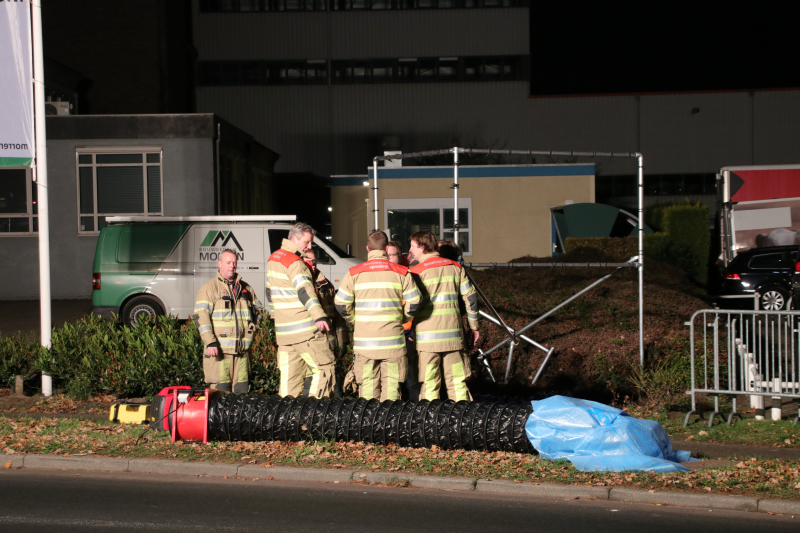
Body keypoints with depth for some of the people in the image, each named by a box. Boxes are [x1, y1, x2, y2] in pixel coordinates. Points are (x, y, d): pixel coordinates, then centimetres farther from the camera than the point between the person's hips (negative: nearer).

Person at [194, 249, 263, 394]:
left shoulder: (245, 288, 18)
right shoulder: (209, 288, 3)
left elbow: (258, 310, 31)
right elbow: (201, 316, -7)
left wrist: (252, 328, 15)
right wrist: (210, 342, -17)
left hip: (242, 350, 5)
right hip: (219, 349, -5)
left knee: (242, 390, 4)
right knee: (221, 390, -9)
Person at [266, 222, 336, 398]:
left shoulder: (273, 259, 15)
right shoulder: (295, 263, -13)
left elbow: (270, 291, 26)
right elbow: (305, 290, -28)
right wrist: (319, 316, -40)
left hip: (282, 331, 9)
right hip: (305, 330, -8)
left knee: (288, 375, 10)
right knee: (324, 367, -2)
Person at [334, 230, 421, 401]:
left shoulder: (354, 273, 1)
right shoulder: (401, 273, 2)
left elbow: (341, 304, -1)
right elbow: (414, 302, 0)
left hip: (364, 340, 0)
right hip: (392, 340, 0)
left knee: (367, 383, 6)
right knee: (391, 384, 3)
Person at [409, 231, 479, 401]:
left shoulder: (417, 271, -5)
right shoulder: (455, 267, 9)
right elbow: (470, 296, 10)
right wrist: (474, 326, 18)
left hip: (427, 335, -4)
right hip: (453, 334, 4)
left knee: (430, 384, 0)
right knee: (457, 382, 9)